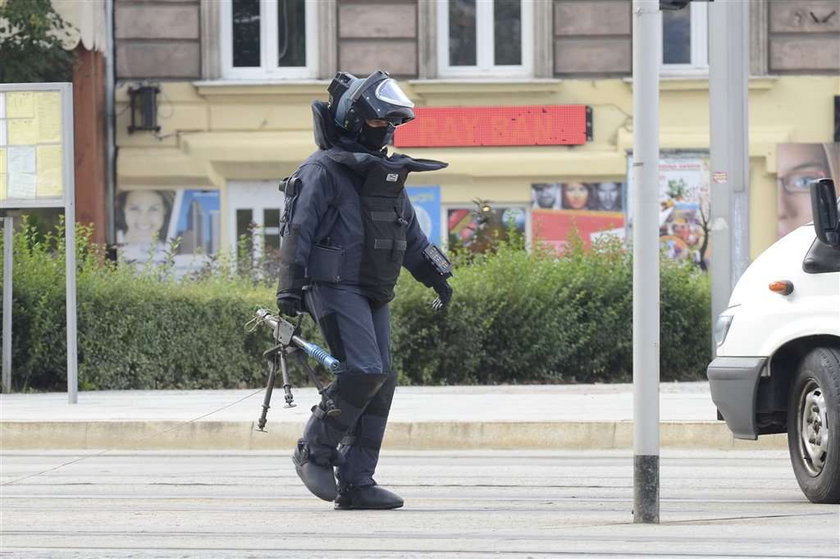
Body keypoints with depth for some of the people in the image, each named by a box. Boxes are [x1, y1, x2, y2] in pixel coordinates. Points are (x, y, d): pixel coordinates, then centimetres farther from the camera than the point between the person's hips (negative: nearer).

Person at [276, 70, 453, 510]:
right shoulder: (323, 171, -5)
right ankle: (314, 451, -3)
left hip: (373, 294, 8)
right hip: (335, 287, -8)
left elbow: (409, 231, 27)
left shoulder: (386, 173, 19)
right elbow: (298, 230, -10)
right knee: (364, 371, -20)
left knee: (382, 381, 1)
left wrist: (435, 274, 18)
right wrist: (290, 288, -16)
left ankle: (356, 483, 4)